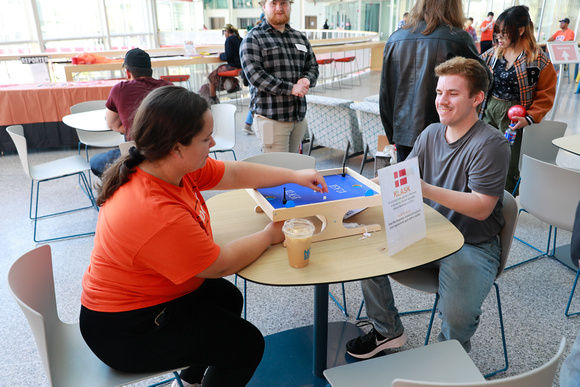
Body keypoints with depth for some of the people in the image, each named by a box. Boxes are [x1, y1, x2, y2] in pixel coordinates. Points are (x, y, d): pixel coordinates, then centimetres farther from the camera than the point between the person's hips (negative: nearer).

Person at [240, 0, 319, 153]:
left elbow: (313, 68, 21)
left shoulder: (301, 38, 18)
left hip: (299, 118, 6)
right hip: (271, 118, -6)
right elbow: (254, 75, -13)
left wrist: (306, 80, -6)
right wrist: (291, 88, -18)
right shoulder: (253, 38, -1)